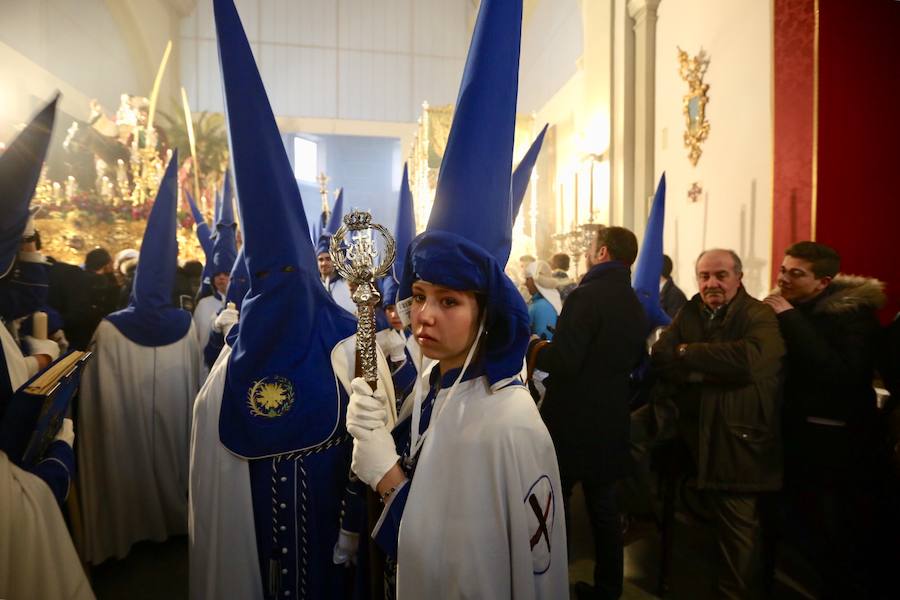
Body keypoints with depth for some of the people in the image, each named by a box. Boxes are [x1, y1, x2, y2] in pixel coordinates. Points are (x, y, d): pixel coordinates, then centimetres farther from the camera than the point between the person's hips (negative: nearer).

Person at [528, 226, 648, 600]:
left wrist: (535, 349, -5)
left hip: (572, 421, -7)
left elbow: (562, 362, -24)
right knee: (604, 510, 19)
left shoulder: (586, 296, -18)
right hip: (610, 421, 8)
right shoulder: (635, 304, 7)